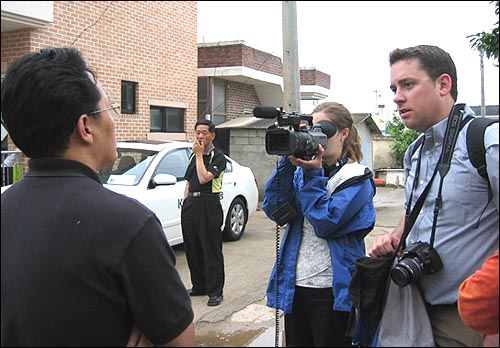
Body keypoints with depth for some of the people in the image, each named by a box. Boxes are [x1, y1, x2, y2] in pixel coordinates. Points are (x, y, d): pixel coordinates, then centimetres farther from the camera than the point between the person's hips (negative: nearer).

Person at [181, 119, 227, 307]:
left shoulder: (218, 157, -6)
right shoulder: (194, 156, 17)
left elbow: (204, 178, -20)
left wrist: (199, 154, -12)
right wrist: (186, 203, 13)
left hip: (208, 204, -7)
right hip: (191, 204, 7)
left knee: (211, 249, -4)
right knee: (192, 248, 11)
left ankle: (215, 291, 3)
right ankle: (199, 286, 24)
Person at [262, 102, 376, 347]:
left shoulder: (357, 178, -5)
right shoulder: (301, 171, 10)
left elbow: (327, 223, -18)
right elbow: (275, 211, -5)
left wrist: (313, 175, -15)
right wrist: (288, 164, -11)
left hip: (331, 289, -5)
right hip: (294, 284, 5)